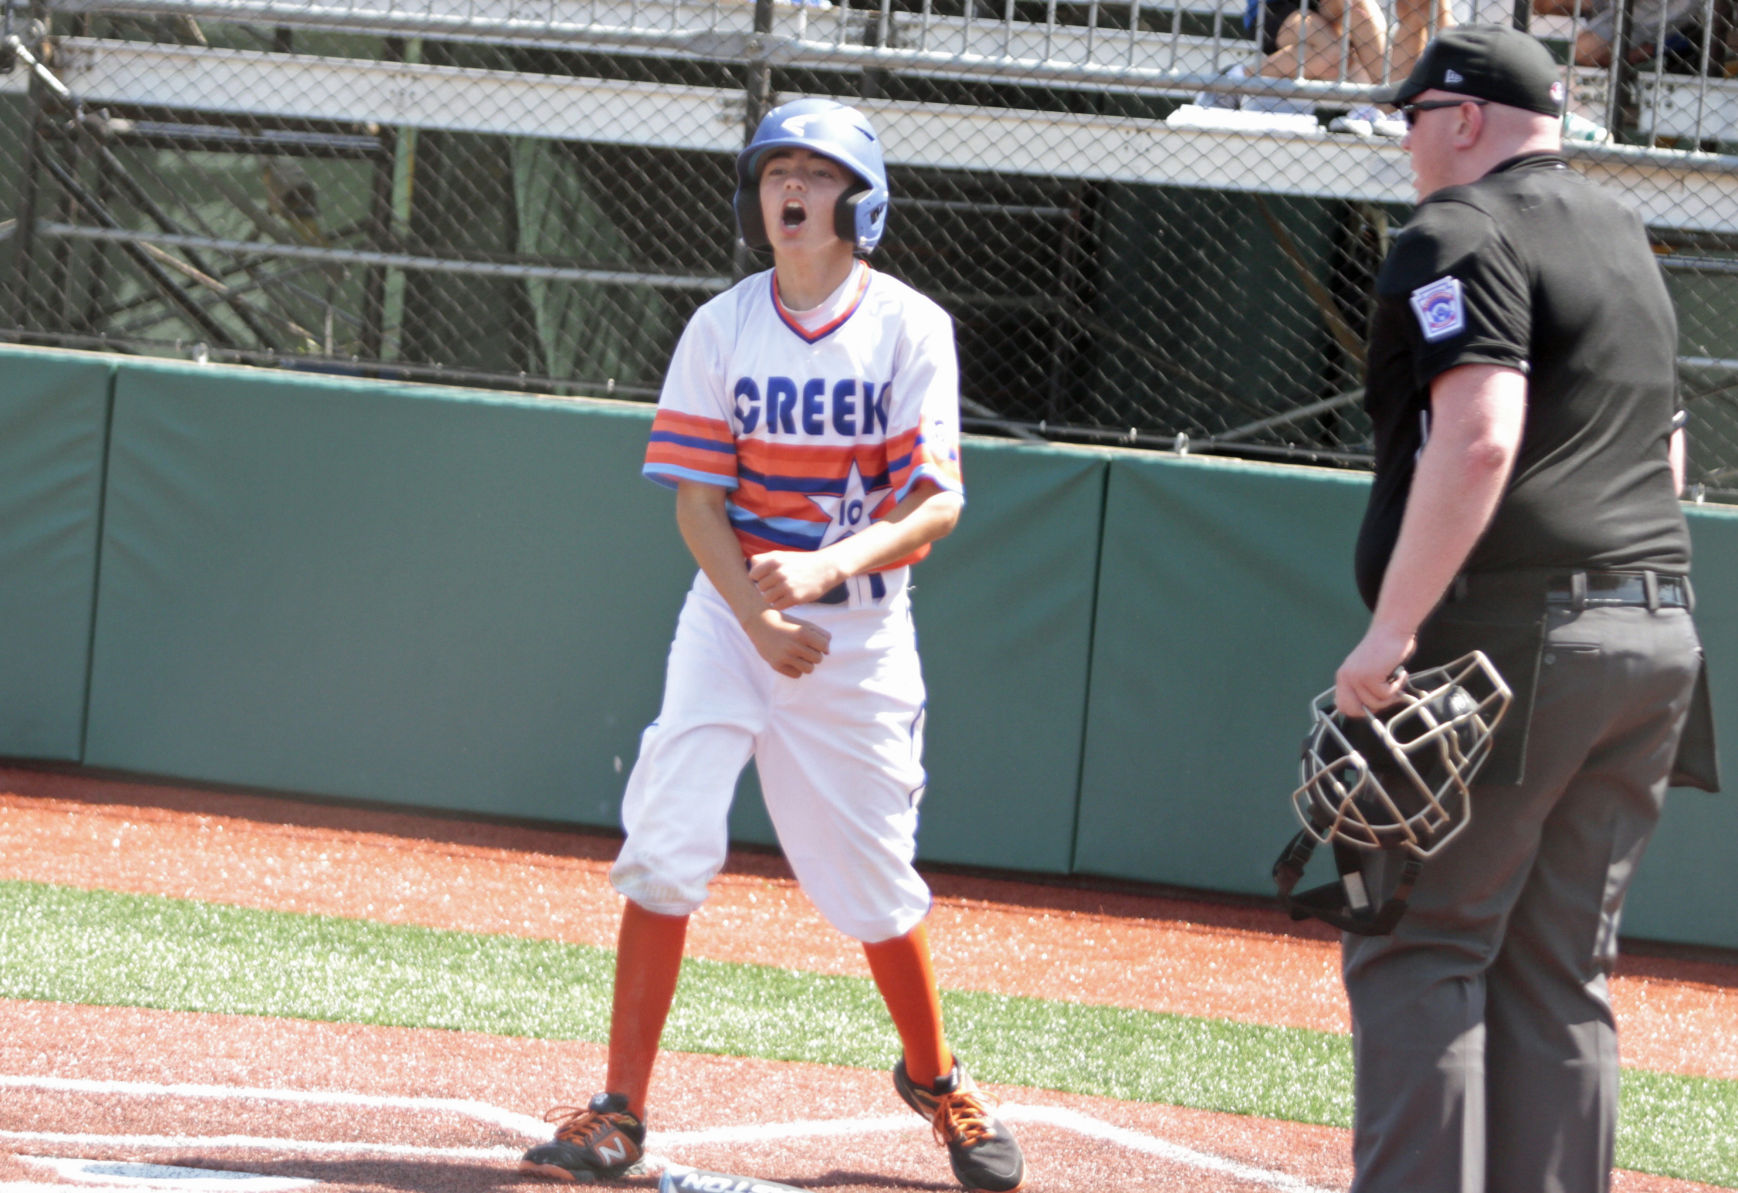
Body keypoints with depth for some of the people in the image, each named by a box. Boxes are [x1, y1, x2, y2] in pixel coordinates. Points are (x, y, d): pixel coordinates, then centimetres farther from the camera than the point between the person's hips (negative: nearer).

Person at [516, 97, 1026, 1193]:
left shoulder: (911, 328, -7)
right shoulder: (723, 329, -2)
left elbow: (940, 501, -13)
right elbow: (697, 502, -3)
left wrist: (825, 569, -29)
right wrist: (759, 617, -19)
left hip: (862, 623, -1)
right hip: (733, 612, 1)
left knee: (872, 875, 5)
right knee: (666, 843, -13)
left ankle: (934, 1079, 31)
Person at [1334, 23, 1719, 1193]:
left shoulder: (1460, 237, -7)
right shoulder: (1628, 242, 21)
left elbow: (1479, 437, -20)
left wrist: (1394, 626, -22)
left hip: (1507, 637, -8)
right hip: (1659, 639, 8)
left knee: (1419, 951, -6)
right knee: (1558, 976, 10)